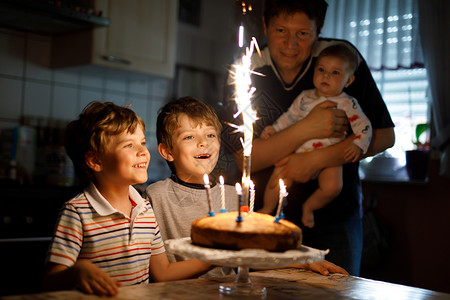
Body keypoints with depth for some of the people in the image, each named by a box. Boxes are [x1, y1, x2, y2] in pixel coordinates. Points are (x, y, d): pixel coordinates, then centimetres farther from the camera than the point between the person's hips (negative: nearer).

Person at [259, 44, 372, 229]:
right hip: (297, 152, 2)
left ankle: (309, 207, 7)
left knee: (332, 187, -25)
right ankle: (267, 209, 18)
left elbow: (363, 125, -3)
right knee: (278, 180, -14)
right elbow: (290, 116, 20)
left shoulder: (347, 104, 1)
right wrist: (274, 128, 8)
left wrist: (358, 145, -19)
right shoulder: (305, 98, 9)